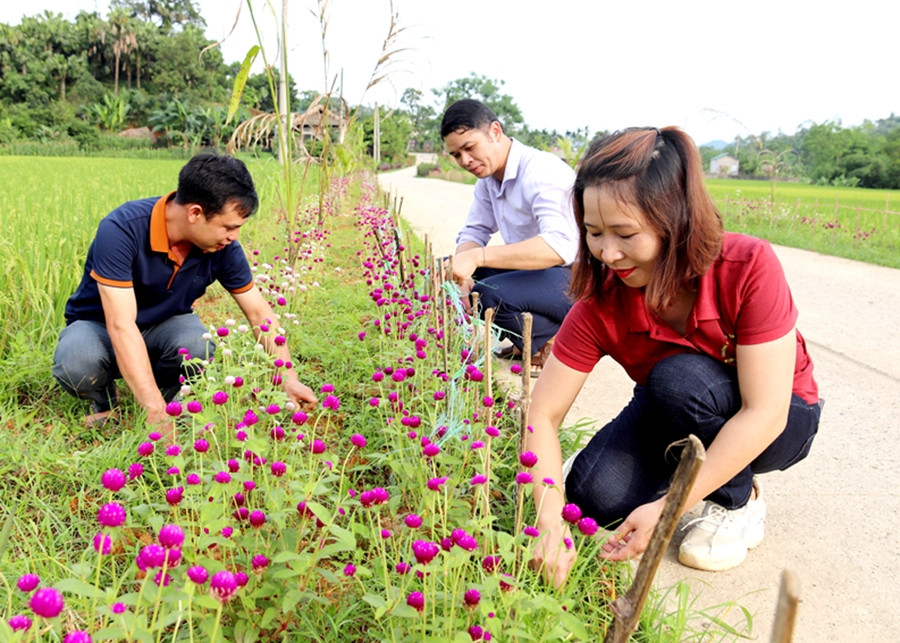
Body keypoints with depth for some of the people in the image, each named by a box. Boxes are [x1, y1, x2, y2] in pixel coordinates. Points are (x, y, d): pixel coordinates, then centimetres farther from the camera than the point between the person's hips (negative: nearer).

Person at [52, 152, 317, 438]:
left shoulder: (223, 246, -17)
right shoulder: (120, 230, -31)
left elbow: (258, 310, -6)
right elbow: (121, 325, -36)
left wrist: (289, 378, -14)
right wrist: (156, 412, -41)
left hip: (163, 328, 3)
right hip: (99, 326, -2)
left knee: (197, 343, -33)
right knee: (77, 362, -36)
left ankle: (166, 392, 2)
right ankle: (104, 401, 0)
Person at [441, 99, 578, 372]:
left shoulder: (541, 171, -23)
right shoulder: (488, 177, 6)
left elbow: (560, 246, -37)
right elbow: (474, 232, 8)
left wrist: (478, 257, -44)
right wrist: (460, 269, -16)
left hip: (573, 276, -9)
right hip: (532, 269, 9)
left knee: (491, 295, -33)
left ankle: (550, 346, -5)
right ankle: (524, 339, 7)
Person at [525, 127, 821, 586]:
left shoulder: (749, 267, -30)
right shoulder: (601, 303, -22)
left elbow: (765, 415, -31)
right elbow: (543, 413, -22)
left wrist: (670, 507, -36)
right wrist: (551, 518, -37)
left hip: (775, 427, -2)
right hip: (672, 421, 2)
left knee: (679, 378, -33)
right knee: (596, 496, -24)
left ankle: (740, 501, -6)